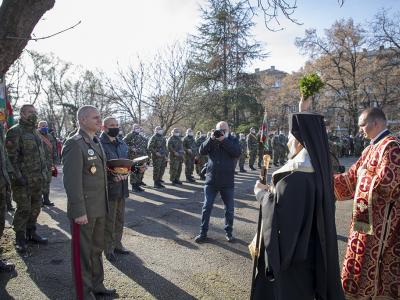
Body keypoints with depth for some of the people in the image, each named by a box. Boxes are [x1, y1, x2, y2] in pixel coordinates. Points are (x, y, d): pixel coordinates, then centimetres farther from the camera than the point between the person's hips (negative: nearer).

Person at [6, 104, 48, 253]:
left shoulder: (35, 132, 17)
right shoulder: (15, 131, -7)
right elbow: (11, 156, -14)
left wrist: (44, 172, 15)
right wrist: (17, 176, -19)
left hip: (38, 179, 7)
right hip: (23, 179, -7)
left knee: (35, 207, 12)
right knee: (24, 209, -3)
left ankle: (31, 232, 27)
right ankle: (20, 238, 10)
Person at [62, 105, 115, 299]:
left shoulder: (96, 142, 11)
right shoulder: (74, 144, -17)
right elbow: (72, 181, -21)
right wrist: (79, 211, -22)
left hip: (99, 208, 8)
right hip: (84, 210, -8)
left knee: (97, 248, 20)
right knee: (83, 252, 8)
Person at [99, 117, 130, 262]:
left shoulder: (122, 144, 12)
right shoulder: (99, 144, -12)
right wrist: (112, 175, -27)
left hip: (121, 187, 7)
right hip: (108, 188, -7)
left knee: (120, 218, 18)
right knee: (109, 220, 6)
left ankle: (117, 243, 35)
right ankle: (108, 249, 22)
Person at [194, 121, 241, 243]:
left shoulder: (233, 140, 3)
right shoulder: (211, 141, 7)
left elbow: (237, 153, -16)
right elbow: (202, 151, -8)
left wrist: (224, 140, -20)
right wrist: (211, 139, -19)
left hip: (227, 182, -1)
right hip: (211, 181, 1)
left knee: (229, 209, 8)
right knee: (206, 207, 4)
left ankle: (228, 232, 26)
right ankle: (203, 233, 15)